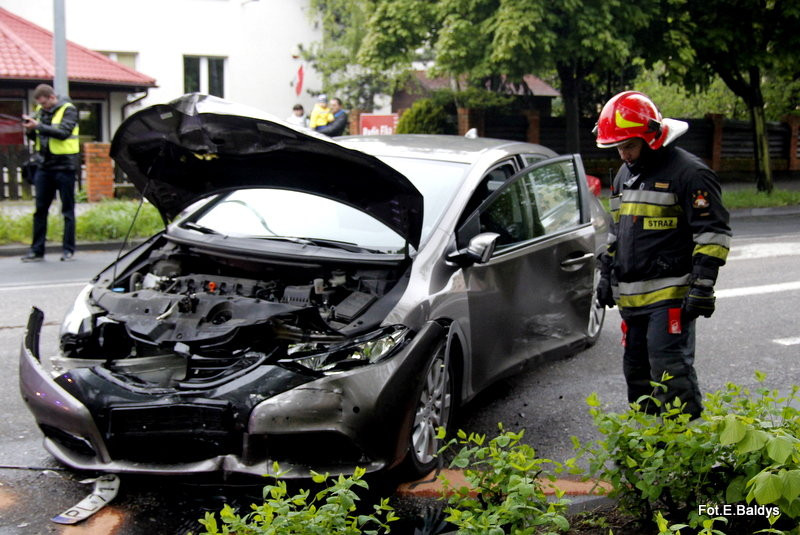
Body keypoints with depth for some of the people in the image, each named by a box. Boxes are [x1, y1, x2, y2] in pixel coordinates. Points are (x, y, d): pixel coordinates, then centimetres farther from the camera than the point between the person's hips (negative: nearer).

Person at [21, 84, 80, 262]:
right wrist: (30, 130, -5)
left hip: (64, 165, -6)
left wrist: (39, 126, -23)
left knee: (67, 209, 2)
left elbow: (63, 132, -20)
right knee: (40, 209, 4)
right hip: (45, 165, 6)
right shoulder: (41, 111, 11)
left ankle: (69, 249, 7)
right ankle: (37, 250, 8)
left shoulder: (68, 110, -6)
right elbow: (36, 138, 16)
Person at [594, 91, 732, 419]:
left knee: (670, 370, -14)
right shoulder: (625, 175, 17)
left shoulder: (688, 172, -10)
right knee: (637, 371, 14)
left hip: (670, 295, -8)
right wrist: (606, 275, 23)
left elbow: (713, 232, -13)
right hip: (631, 297, 9)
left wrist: (702, 285, -18)